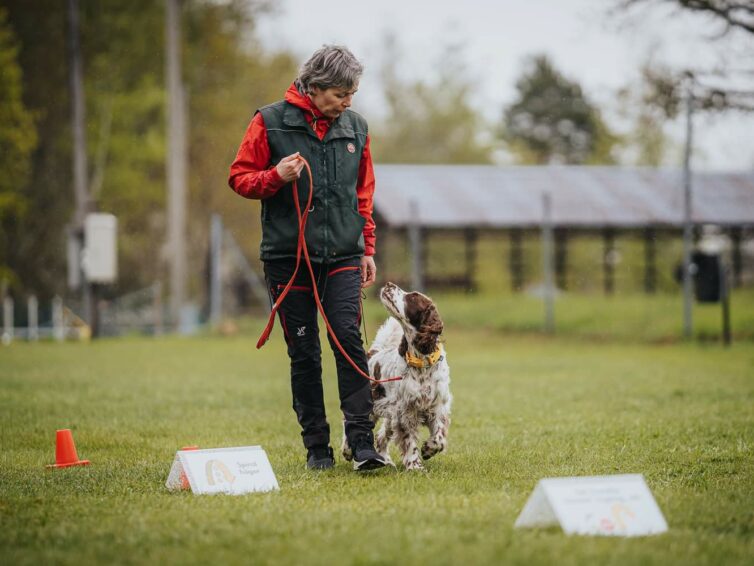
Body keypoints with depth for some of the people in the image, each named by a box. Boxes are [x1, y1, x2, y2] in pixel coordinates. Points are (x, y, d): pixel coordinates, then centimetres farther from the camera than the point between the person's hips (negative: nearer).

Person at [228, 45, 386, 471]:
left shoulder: (355, 128, 10)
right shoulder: (271, 122, -2)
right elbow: (240, 178, 1)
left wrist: (367, 249, 14)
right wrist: (276, 176, -18)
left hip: (343, 256, 2)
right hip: (289, 256, -2)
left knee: (349, 338, -13)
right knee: (304, 353, 2)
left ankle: (362, 440, -14)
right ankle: (317, 447, 10)